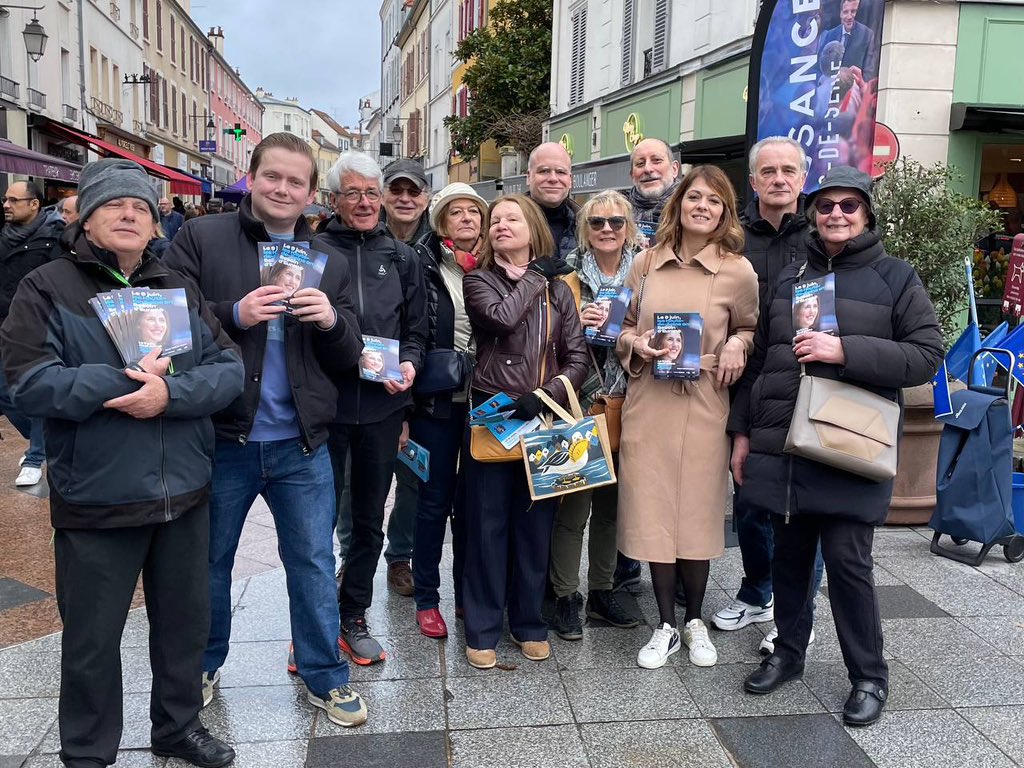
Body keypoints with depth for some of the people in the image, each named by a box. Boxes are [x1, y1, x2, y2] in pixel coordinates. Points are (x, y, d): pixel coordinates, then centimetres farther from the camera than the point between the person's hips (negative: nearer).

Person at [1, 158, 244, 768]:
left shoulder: (180, 289, 7)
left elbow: (229, 369, -2)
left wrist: (170, 393, -20)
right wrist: (130, 380, -20)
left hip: (184, 493, 4)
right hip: (96, 500, -3)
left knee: (185, 619, 18)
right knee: (93, 638, 11)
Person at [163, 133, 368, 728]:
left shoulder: (332, 263, 8)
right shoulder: (200, 238, -2)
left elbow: (348, 359, 7)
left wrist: (332, 321, -14)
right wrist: (234, 315, -22)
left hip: (302, 445, 2)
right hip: (220, 438, -1)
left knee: (314, 564, 10)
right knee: (209, 563, 16)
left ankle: (325, 677, 28)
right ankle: (203, 668, 39)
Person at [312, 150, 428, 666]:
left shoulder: (401, 257, 9)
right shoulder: (313, 251, -2)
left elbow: (416, 328, 11)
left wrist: (409, 363, -8)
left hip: (382, 406, 3)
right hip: (325, 404, -3)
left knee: (369, 520, 14)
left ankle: (353, 618, 30)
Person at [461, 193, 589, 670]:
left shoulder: (558, 288, 10)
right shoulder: (479, 281, 5)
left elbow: (578, 357, 3)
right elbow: (501, 318, -17)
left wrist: (546, 396, -13)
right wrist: (535, 275, -4)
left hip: (542, 417, 2)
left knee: (536, 522, 8)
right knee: (487, 522, 2)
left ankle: (528, 622, 23)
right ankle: (483, 629, 14)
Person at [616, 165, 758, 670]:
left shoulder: (738, 271, 0)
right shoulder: (646, 264, 5)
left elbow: (749, 329, 13)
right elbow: (624, 326, 15)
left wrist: (737, 344, -8)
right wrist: (636, 344, -6)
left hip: (704, 405, -1)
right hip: (648, 403, 2)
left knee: (698, 511, 6)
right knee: (653, 511, 5)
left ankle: (695, 621, 28)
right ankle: (666, 626, 22)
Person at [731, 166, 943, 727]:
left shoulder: (895, 277, 3)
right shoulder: (788, 278, 14)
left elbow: (928, 354, -5)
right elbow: (757, 360, 16)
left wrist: (846, 351, -16)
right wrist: (742, 431, 12)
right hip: (780, 446, 4)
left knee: (847, 560, -3)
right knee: (789, 552, 12)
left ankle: (869, 675, 16)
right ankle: (788, 651, 30)